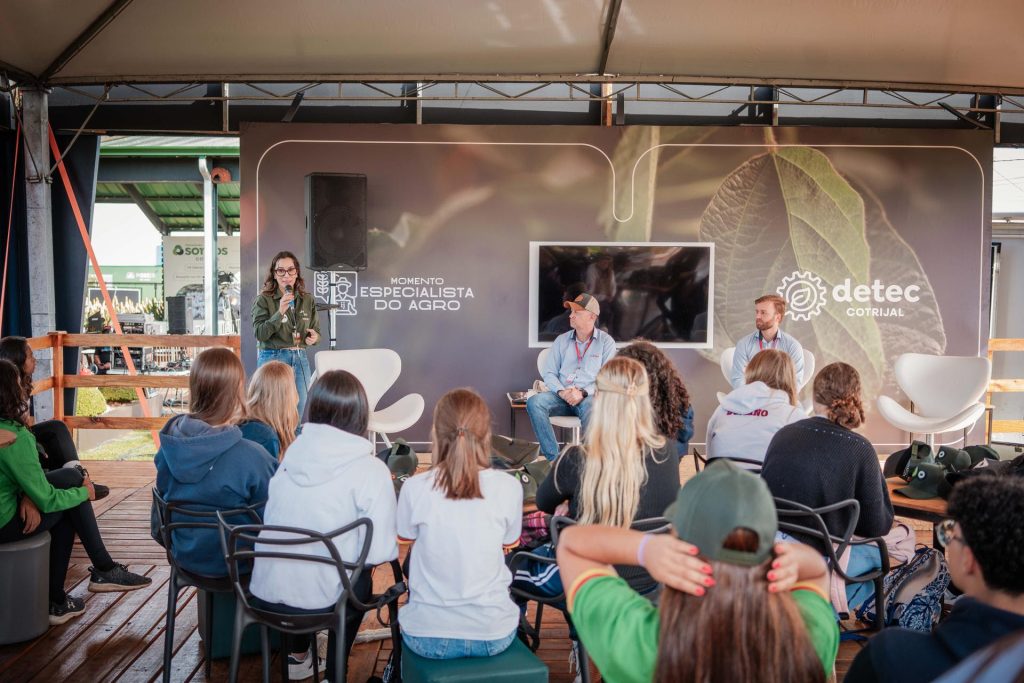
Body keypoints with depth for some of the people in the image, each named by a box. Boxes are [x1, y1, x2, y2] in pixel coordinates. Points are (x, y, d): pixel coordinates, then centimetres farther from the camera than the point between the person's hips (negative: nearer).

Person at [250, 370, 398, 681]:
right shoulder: (371, 469, -15)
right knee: (360, 579, 28)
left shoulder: (292, 452, 0)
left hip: (266, 590, 5)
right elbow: (380, 552, -17)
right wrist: (356, 555, 6)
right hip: (318, 598, -4)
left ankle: (298, 656, 45)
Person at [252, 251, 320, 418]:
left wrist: (314, 337, -7)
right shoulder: (264, 300, -2)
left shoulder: (308, 300, 9)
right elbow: (260, 334, -10)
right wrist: (280, 312, -21)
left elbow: (316, 331, 17)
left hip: (300, 360, 4)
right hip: (273, 358, -4)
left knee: (297, 415, 8)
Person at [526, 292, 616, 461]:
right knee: (534, 402, -26)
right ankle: (553, 457, -27)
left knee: (591, 407, -39)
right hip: (561, 396, 4)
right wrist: (561, 392, -10)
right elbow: (549, 373, 10)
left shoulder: (606, 341, 6)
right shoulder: (561, 340, 16)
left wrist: (583, 393, -18)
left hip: (590, 397, -3)